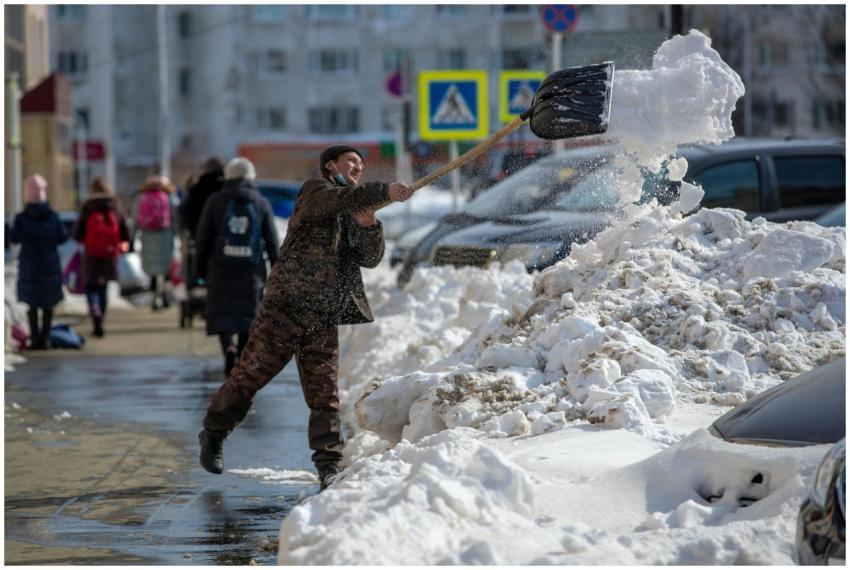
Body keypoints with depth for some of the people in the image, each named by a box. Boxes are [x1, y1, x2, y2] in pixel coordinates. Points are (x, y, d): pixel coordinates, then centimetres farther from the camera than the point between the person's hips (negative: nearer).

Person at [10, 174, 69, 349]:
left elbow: (15, 238, -11)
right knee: (48, 304, 9)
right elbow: (62, 236, -5)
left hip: (29, 264, -1)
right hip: (50, 264, 1)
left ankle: (35, 338, 3)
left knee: (32, 303, 7)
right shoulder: (52, 216, -4)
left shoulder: (21, 218, -9)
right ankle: (45, 338, 7)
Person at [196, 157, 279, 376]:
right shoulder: (261, 204, 4)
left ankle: (228, 347, -23)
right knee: (247, 314, 10)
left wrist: (201, 269, 8)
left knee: (222, 312, 4)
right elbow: (272, 241, 4)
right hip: (251, 270, 1)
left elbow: (203, 237, 1)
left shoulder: (215, 201, 1)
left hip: (221, 268, -1)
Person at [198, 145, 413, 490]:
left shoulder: (354, 215, 22)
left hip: (324, 320, 6)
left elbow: (370, 258, 11)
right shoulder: (316, 191, 1)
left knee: (324, 394, 0)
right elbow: (340, 200, -22)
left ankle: (329, 465, 2)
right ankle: (213, 435, 17)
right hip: (286, 307, -6)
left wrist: (369, 227, -7)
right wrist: (384, 192, -31)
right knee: (250, 374, -1)